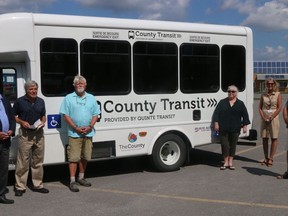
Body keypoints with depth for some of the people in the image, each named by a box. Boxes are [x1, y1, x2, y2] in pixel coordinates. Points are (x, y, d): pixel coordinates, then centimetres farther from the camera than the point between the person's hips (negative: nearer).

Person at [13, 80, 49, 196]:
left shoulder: (41, 101, 9)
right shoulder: (20, 101, -4)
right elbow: (13, 116, 2)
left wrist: (42, 122, -2)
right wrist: (22, 122, -15)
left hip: (38, 133, 5)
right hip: (25, 134, -4)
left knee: (38, 161, 11)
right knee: (23, 161, -2)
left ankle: (38, 185, 22)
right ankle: (20, 187, 7)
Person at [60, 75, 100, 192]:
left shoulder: (91, 98, 12)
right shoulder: (68, 98, 2)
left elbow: (95, 115, 10)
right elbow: (66, 115, -3)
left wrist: (90, 127, -7)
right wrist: (76, 128, -13)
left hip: (88, 133, 4)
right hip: (74, 133, -4)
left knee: (85, 157, 10)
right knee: (74, 158, -6)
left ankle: (81, 178, 24)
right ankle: (72, 181, -2)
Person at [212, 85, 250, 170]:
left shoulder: (240, 104, 8)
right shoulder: (222, 102, 7)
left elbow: (245, 115, 7)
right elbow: (216, 113, 3)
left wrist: (245, 126, 1)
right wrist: (216, 123, -5)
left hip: (235, 129, 1)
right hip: (223, 128, -1)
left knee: (233, 145, 6)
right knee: (224, 145, -2)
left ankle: (230, 162, 16)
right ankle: (226, 162, 7)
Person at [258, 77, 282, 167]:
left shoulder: (278, 94, 1)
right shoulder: (263, 95, 10)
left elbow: (279, 108, -5)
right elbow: (260, 107, 6)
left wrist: (271, 117, -12)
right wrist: (263, 117, -7)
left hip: (274, 118, -3)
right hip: (264, 118, 3)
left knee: (274, 138, -3)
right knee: (264, 138, 5)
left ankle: (271, 158, 1)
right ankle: (266, 158, 14)